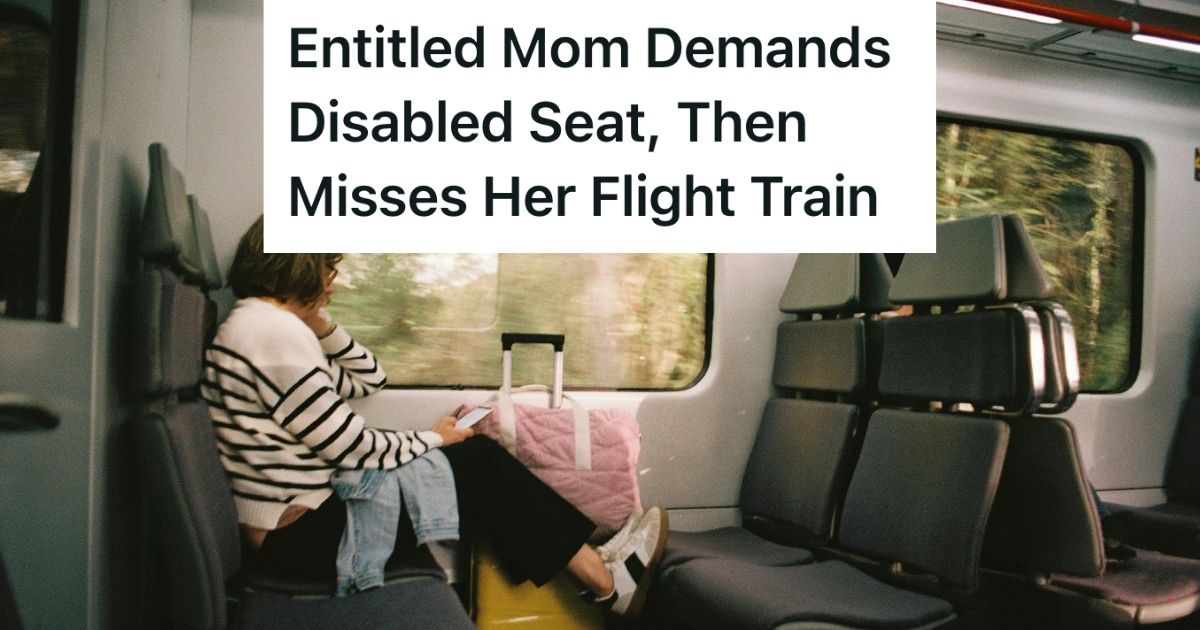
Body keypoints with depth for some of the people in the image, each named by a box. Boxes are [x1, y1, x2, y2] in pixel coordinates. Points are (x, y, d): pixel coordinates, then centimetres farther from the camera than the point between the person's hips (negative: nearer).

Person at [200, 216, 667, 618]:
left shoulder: (262, 324, 12)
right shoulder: (274, 330, -22)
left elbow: (368, 381, 17)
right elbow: (351, 448, -22)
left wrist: (322, 326, 4)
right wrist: (433, 438, -5)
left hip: (302, 514, 10)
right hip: (303, 536, -10)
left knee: (476, 456, 5)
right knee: (475, 462, -8)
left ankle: (595, 565, 9)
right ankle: (608, 585, 4)